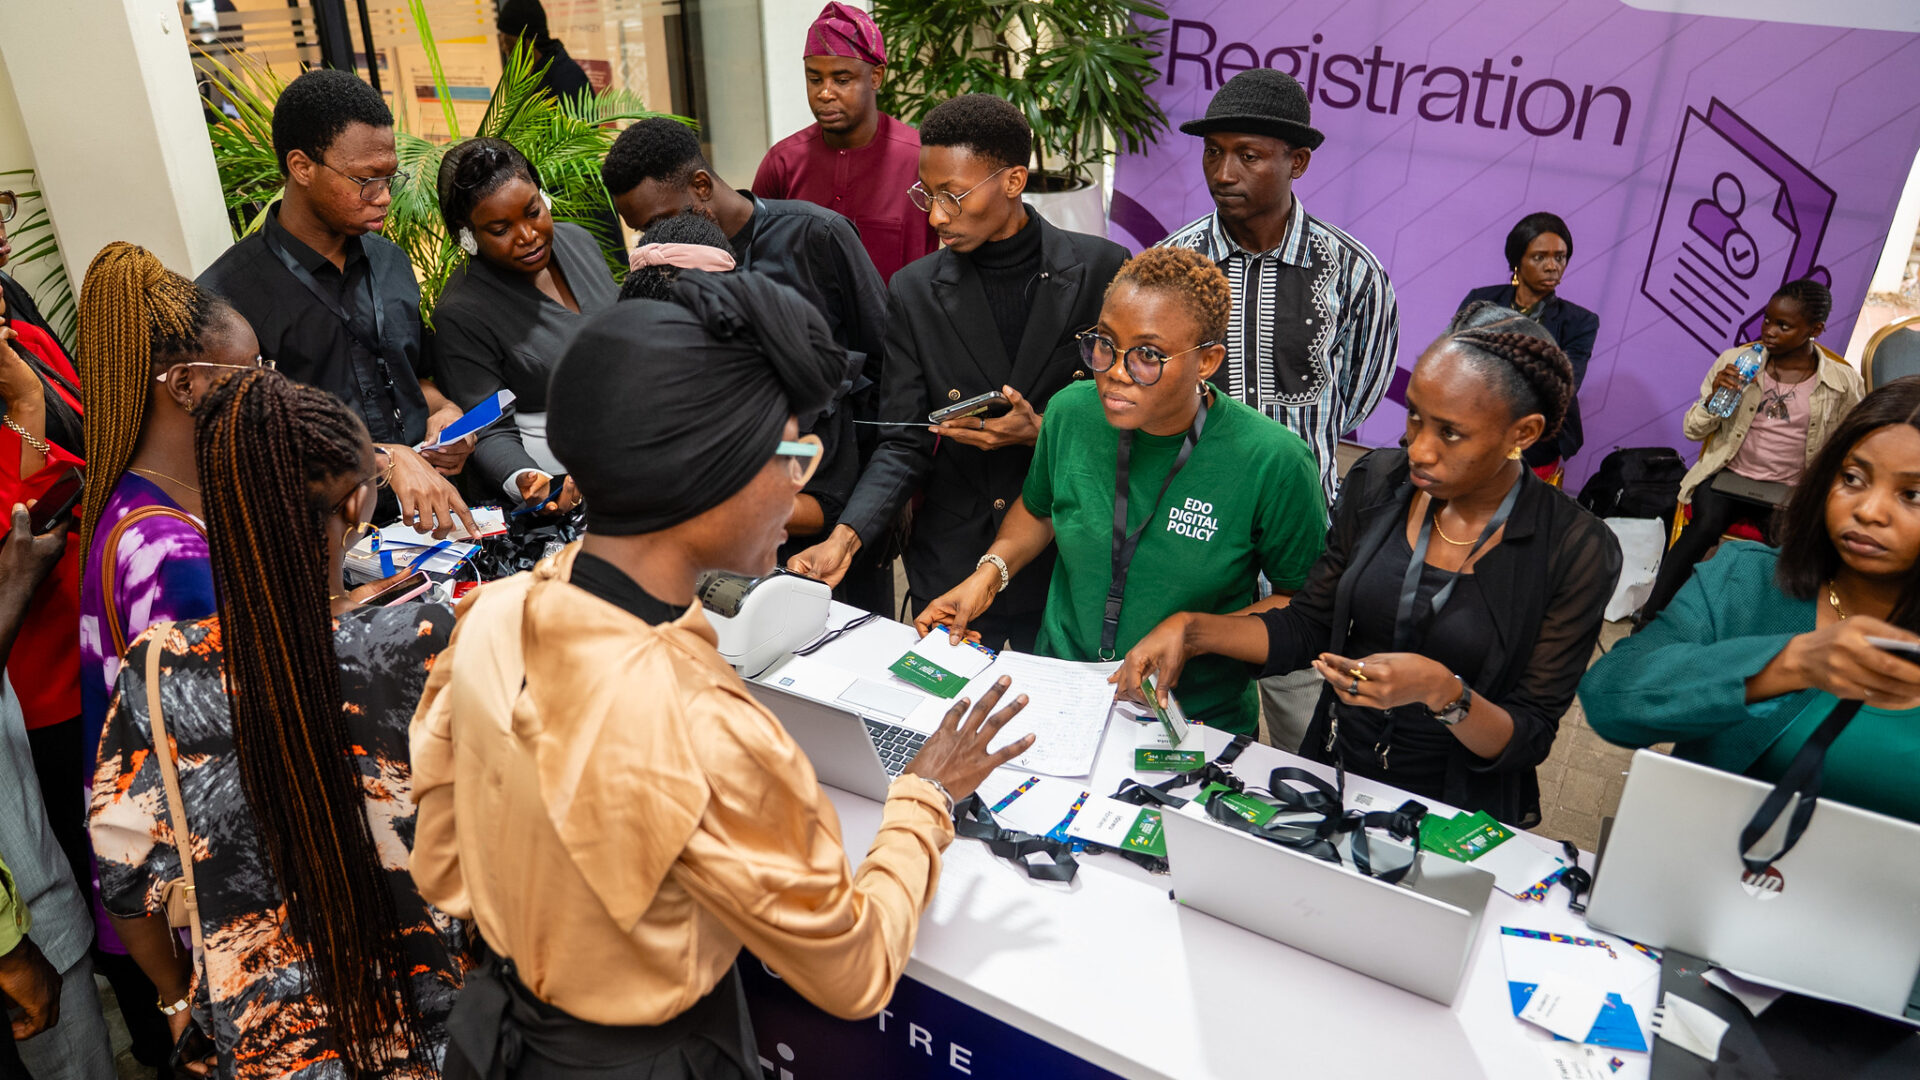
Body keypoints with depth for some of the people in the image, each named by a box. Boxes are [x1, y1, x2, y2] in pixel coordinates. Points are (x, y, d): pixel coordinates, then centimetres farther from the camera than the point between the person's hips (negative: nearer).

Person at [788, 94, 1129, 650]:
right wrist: (845, 536, -17)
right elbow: (904, 444, -2)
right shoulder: (915, 291, 0)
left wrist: (1041, 433, -19)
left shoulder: (1103, 269, -6)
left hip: (1071, 563, -1)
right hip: (951, 567, 2)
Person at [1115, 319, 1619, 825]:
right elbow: (1307, 628, 5)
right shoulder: (1377, 481, -2)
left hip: (1454, 814, -2)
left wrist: (1441, 691, -27)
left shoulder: (1577, 550, -12)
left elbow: (1530, 739, -9)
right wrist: (1192, 631, -9)